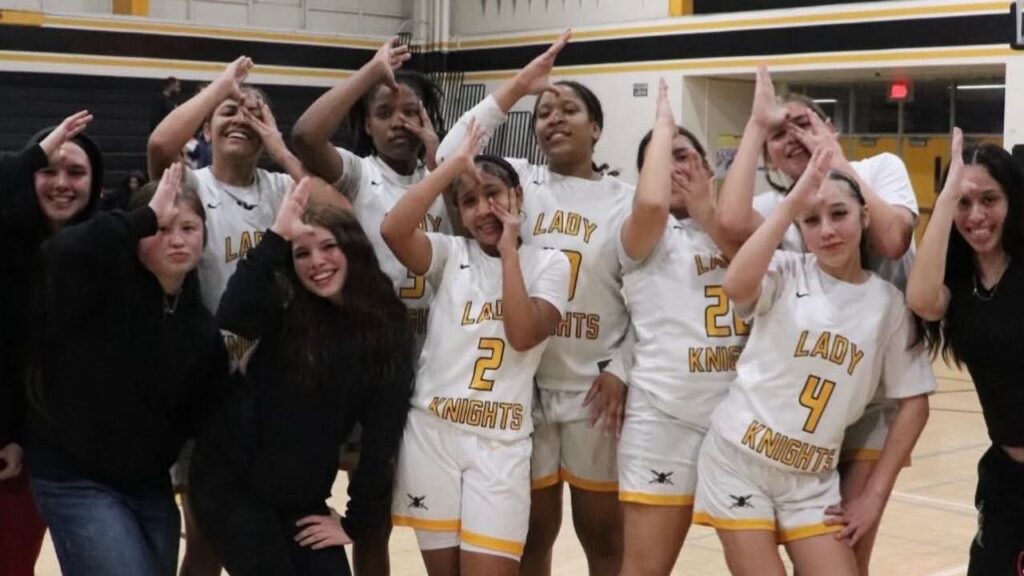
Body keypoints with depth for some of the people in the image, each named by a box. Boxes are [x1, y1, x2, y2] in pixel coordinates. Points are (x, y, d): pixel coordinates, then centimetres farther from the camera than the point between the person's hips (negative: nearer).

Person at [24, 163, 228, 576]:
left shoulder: (201, 326, 2)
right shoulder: (102, 287, -13)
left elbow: (200, 417, 9)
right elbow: (64, 252, -35)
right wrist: (148, 215, -28)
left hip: (150, 485, 6)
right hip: (75, 480, -6)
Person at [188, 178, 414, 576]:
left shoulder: (388, 330, -3)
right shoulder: (285, 308, -6)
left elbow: (383, 436, -3)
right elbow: (232, 316, -29)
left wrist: (356, 521, -3)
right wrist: (278, 236, -30)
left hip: (302, 499, 3)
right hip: (230, 481, -3)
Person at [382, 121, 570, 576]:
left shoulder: (549, 264, 4)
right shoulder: (450, 255, 5)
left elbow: (522, 335, -13)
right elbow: (393, 229, -16)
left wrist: (509, 250, -9)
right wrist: (454, 164, -11)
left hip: (501, 444, -1)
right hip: (431, 434, 2)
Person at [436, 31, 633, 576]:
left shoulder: (625, 199, 0)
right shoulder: (519, 179, 2)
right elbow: (449, 160, -13)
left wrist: (620, 370, -9)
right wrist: (515, 88, -12)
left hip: (596, 387, 0)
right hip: (525, 383, 1)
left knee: (602, 531, 12)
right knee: (533, 529, 12)